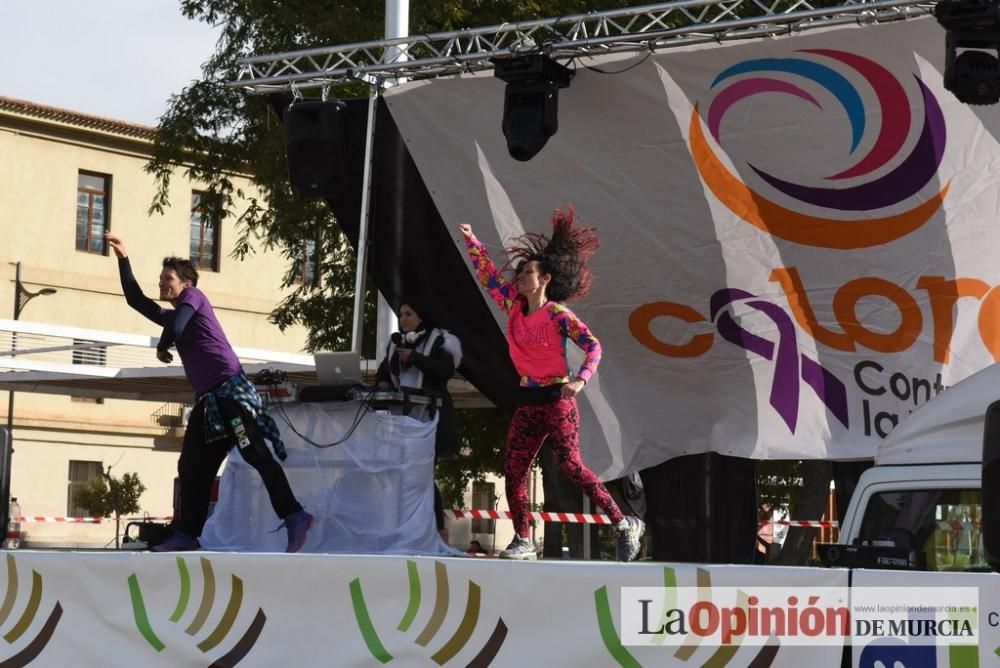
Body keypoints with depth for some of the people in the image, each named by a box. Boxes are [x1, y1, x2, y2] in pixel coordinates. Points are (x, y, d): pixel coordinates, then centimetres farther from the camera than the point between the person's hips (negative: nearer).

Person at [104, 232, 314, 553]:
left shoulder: (193, 297, 4)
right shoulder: (174, 314, 26)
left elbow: (176, 328, -12)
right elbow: (136, 300, 31)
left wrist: (161, 348, 9)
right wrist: (124, 259, 27)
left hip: (229, 388, -10)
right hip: (209, 399, 10)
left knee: (256, 455, -18)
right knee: (192, 468, 7)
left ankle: (295, 518, -24)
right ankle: (187, 535, 10)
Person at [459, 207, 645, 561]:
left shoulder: (559, 315, -11)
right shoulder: (514, 306, 7)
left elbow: (593, 346, -14)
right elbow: (488, 275, 15)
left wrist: (579, 381, -28)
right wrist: (472, 242, 11)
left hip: (557, 399, -7)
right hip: (527, 401, 7)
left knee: (571, 466, -14)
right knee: (513, 470, 0)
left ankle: (624, 524, -9)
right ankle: (522, 540, 8)